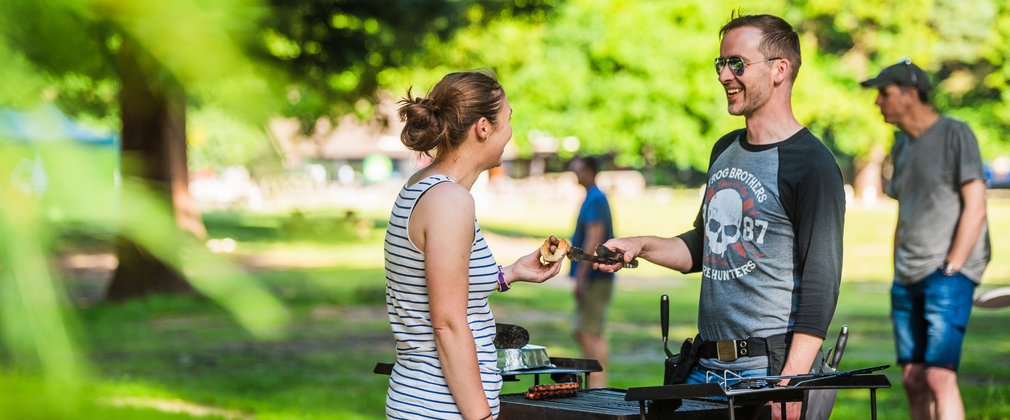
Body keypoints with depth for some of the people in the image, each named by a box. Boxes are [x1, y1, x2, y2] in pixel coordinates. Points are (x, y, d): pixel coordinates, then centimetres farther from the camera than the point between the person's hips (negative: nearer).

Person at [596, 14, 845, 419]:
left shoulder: (810, 164, -10)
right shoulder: (725, 151, 15)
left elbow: (821, 283, -15)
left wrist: (790, 385, -21)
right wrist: (642, 246, 10)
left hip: (767, 367, -7)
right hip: (706, 366, 7)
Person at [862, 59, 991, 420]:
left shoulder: (955, 134, -5)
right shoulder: (902, 146, 16)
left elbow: (975, 208, -10)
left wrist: (951, 268, -13)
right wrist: (898, 275, 15)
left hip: (949, 274, -7)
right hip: (908, 279, 7)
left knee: (939, 376, -17)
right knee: (913, 379, 3)